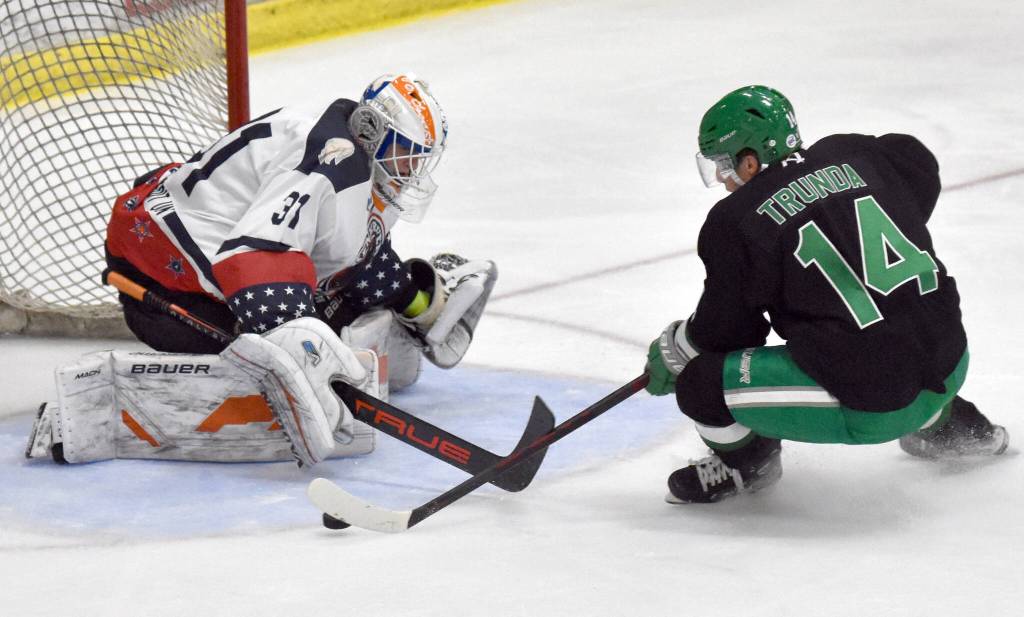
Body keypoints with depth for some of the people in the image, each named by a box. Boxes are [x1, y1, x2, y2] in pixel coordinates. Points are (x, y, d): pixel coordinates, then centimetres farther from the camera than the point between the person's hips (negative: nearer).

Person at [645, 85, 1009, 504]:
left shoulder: (736, 222, -6)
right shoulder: (853, 156, 7)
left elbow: (724, 330, 2)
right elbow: (923, 174, 27)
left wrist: (668, 351, 21)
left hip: (868, 410, -7)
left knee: (700, 382, 1)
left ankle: (747, 460, 26)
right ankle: (945, 420, 47)